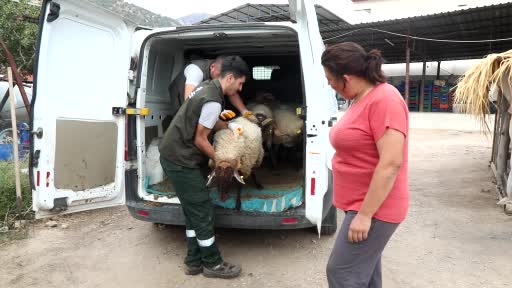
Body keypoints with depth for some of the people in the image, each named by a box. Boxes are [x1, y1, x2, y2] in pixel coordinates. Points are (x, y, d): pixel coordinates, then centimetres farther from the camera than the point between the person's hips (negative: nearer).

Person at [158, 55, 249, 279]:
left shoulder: (208, 86, 9)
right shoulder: (213, 100, -22)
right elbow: (200, 139, -17)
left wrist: (228, 125, 4)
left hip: (173, 155, 10)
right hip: (181, 160, -10)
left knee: (193, 211, 15)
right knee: (202, 212, 0)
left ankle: (195, 262, 23)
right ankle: (212, 264, 14)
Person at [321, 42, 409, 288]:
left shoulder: (384, 100, -21)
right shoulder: (362, 99, 9)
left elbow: (391, 163, -26)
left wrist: (365, 214, -23)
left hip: (373, 209, -9)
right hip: (361, 205, 9)